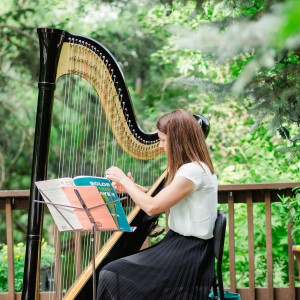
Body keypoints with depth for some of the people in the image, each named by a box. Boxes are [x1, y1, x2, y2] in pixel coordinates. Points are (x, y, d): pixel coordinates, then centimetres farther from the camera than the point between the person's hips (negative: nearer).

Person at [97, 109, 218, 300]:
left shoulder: (193, 171, -20)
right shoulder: (196, 167, 12)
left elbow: (152, 207, -21)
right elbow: (163, 202, 17)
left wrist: (123, 179, -9)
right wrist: (131, 187, 11)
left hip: (187, 255, -10)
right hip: (182, 244, 10)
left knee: (111, 275, -12)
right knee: (115, 270, 10)